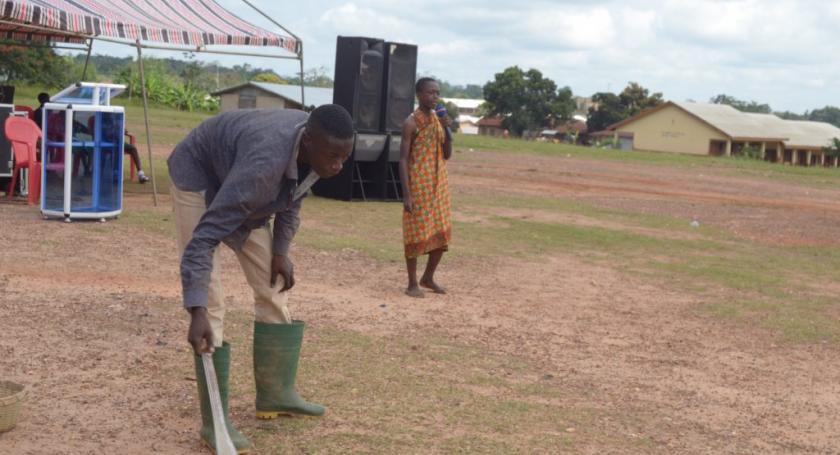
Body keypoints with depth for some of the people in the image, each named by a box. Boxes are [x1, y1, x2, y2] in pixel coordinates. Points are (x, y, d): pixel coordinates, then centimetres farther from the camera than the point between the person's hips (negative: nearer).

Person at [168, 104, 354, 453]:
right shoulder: (265, 163, -44)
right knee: (210, 303, -15)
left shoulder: (314, 149, -20)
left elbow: (292, 193, 3)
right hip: (198, 177, -7)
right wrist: (196, 310, -51)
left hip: (239, 183, 8)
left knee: (273, 288, 7)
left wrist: (281, 250, -4)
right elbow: (205, 236, -45)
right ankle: (214, 421, -7)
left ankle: (276, 393, 20)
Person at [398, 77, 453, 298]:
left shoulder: (438, 120, 10)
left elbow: (447, 155, 10)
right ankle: (413, 284, 9)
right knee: (417, 234, -1)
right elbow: (403, 159, -13)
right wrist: (406, 194, -19)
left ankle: (428, 278, 26)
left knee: (442, 233, 10)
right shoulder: (411, 123, -11)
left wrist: (447, 129, -6)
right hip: (418, 186, -7)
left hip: (439, 185, 7)